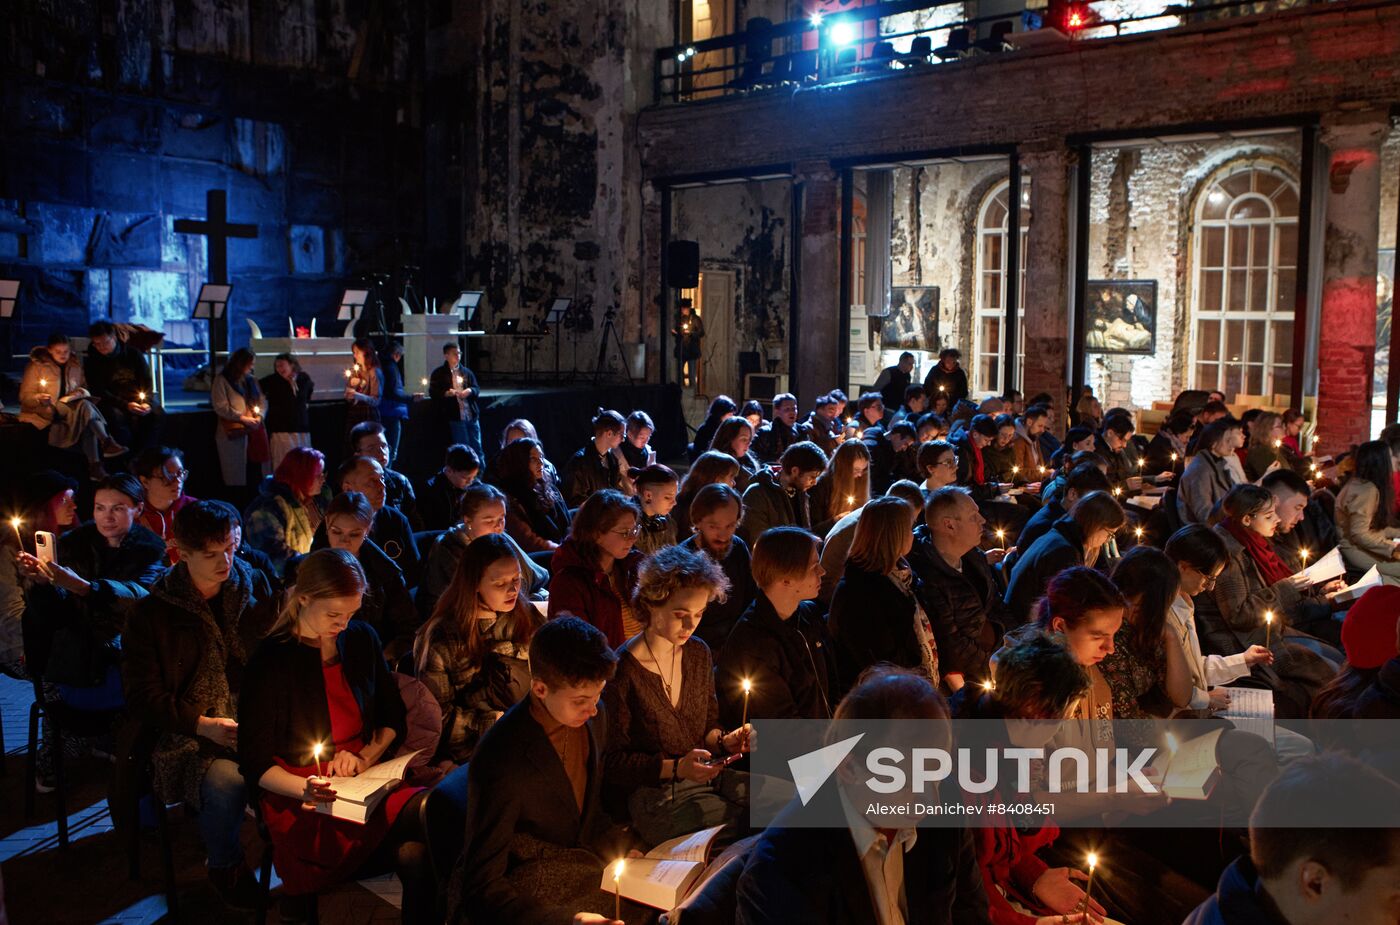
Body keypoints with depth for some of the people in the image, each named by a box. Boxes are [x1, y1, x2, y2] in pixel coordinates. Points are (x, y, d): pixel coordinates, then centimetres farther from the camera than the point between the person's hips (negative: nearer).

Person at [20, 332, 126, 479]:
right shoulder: (36, 366, -1)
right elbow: (24, 396, -2)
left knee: (87, 422, -33)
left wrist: (82, 393, -6)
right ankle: (107, 443, -40)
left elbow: (84, 388, 20)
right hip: (46, 412, -4)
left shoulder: (75, 365, 13)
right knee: (85, 406, -33)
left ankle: (95, 466, -41)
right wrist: (39, 399, -25)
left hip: (72, 410, 4)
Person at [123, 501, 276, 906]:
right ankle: (225, 866, 1)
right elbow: (142, 694, -2)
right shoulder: (152, 612, -1)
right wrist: (203, 724, -14)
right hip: (189, 733, -2)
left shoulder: (255, 588, 7)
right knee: (226, 781, -31)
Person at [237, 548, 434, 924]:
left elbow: (394, 718, 18)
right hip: (299, 801, -5)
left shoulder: (362, 640, 9)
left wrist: (367, 755, -3)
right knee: (426, 814, -33)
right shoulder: (271, 662, -5)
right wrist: (306, 789, -23)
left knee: (415, 854, -30)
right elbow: (255, 765, -4)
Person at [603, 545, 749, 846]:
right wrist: (675, 768, -24)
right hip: (653, 799, -7)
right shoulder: (621, 672, -17)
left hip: (704, 776, 7)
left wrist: (724, 741, -5)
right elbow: (613, 762, -12)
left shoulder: (699, 654, 5)